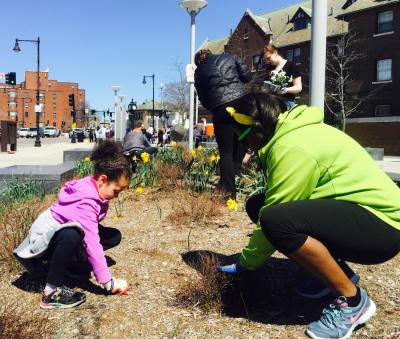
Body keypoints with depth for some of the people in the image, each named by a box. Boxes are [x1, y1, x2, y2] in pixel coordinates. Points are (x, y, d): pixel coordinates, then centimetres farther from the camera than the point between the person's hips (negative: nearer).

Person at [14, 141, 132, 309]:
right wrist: (108, 282, -33)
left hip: (66, 229, 9)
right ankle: (51, 292, -29)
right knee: (71, 236, -43)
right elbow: (93, 244, -37)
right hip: (46, 236, -9)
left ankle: (72, 261, 10)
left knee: (114, 236, 0)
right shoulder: (86, 203, -36)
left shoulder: (94, 187, -10)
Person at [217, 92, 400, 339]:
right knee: (260, 206, 6)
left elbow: (274, 219, -20)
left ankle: (352, 301, -11)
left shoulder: (293, 147, -23)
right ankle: (335, 273, 11)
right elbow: (276, 203, 11)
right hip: (354, 209, 10)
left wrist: (245, 264, -4)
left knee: (276, 219, -33)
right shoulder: (291, 133, 8)